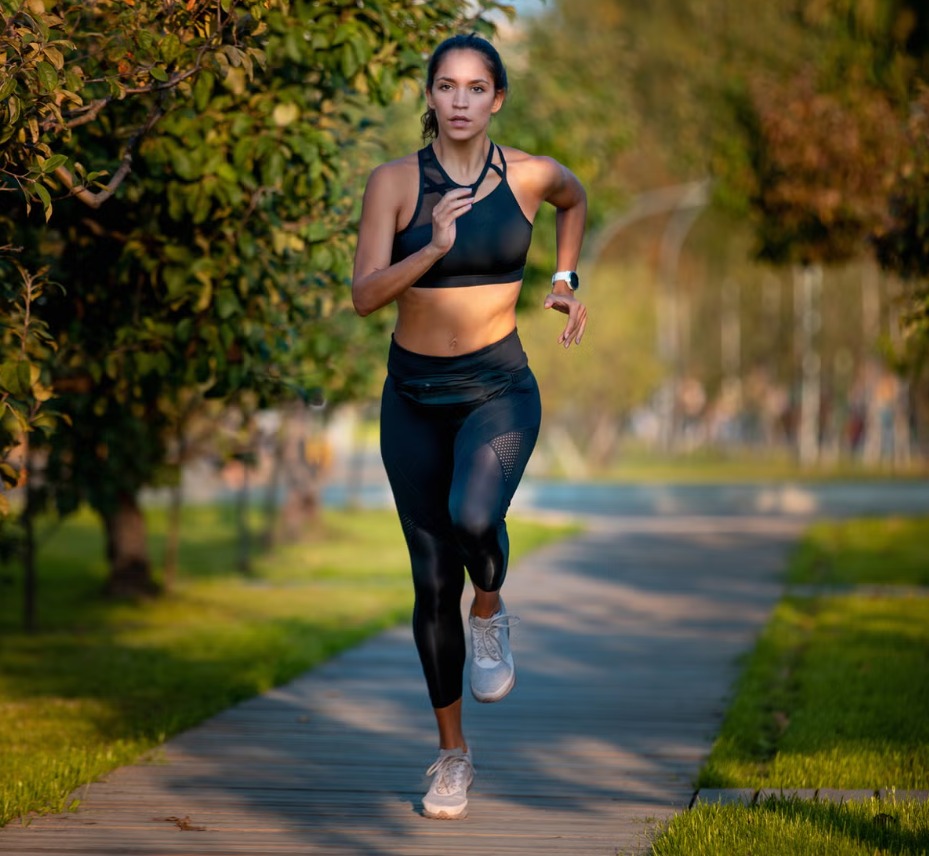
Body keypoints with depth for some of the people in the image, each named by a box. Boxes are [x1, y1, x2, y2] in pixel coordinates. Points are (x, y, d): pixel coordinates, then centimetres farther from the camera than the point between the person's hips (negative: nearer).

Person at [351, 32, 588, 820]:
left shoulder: (530, 175, -3)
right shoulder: (394, 181, -6)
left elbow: (575, 198, 22)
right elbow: (366, 295, -11)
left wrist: (567, 281, 14)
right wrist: (434, 248, -24)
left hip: (499, 387, -1)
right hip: (414, 393, 1)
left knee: (473, 519, -32)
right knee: (433, 581, 5)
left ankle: (491, 610, 4)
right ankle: (453, 755, 21)